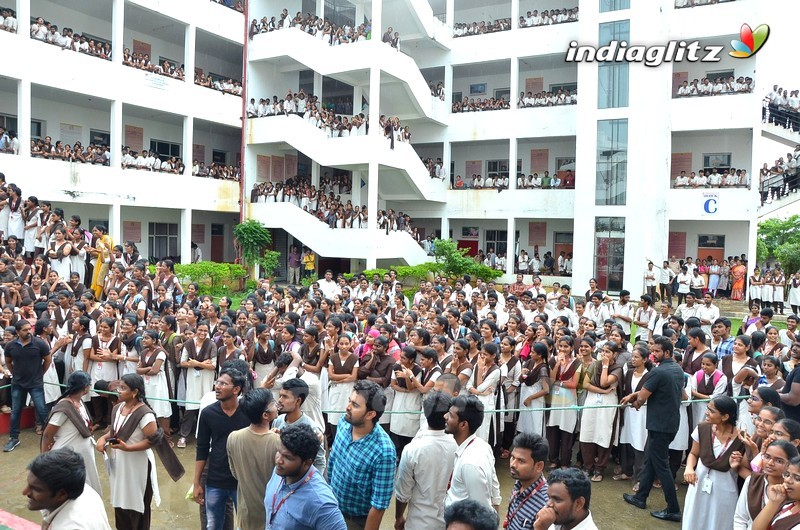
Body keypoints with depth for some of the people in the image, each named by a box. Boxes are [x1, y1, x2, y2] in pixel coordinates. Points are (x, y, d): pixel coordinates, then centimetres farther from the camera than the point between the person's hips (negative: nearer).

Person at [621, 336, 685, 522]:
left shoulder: (658, 372, -22)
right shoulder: (678, 369, 8)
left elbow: (642, 397, -14)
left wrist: (635, 402, 7)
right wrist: (634, 395, 10)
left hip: (659, 424, -9)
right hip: (671, 422, 9)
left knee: (661, 464, 0)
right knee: (649, 458, 19)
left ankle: (673, 509, 7)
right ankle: (640, 497, 29)